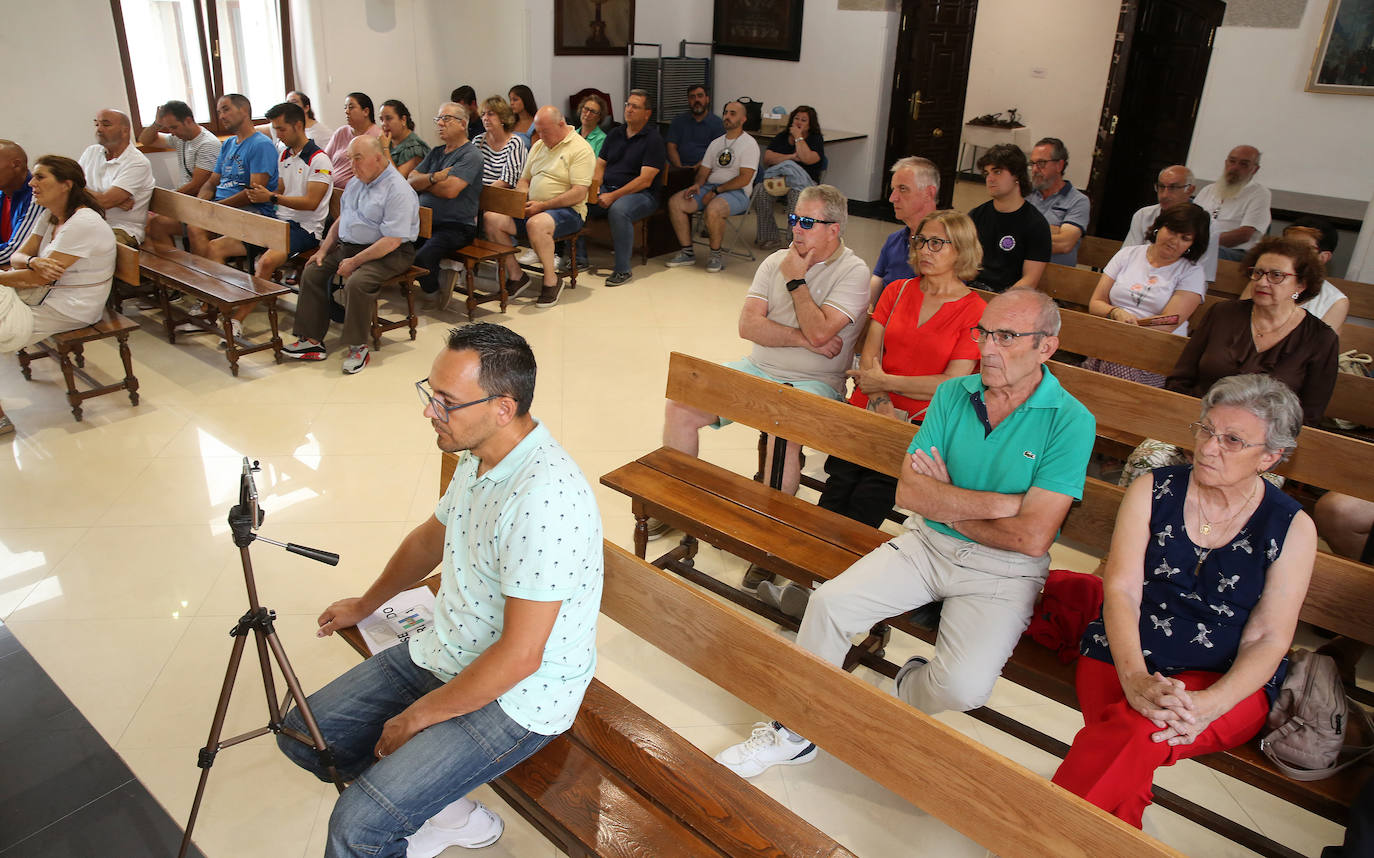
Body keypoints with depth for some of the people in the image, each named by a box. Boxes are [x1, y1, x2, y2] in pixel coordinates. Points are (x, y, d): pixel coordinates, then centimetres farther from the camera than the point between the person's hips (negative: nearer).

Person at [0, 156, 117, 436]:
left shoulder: (84, 223, -19)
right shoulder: (50, 216, 11)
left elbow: (43, 278, -19)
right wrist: (33, 261, -17)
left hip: (67, 310, -9)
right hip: (44, 295, 9)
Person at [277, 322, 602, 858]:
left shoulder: (546, 500, -32)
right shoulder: (478, 455, -1)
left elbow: (519, 655, -28)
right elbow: (432, 536, 20)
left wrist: (417, 718, -15)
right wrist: (366, 604, 32)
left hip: (518, 698, -9)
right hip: (444, 653, 9)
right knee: (302, 734, 9)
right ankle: (446, 812, 19)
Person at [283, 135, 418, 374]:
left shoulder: (398, 191, -17)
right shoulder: (355, 184, 13)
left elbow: (391, 242, -23)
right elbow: (341, 220, 23)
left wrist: (355, 261, -20)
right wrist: (324, 249, 9)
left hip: (388, 255, -9)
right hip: (348, 246, 9)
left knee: (357, 283, -32)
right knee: (312, 272, -4)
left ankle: (358, 347, -16)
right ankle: (312, 340, -2)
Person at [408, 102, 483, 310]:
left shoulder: (470, 155, -5)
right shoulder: (436, 152, 21)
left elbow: (450, 190, -17)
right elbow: (411, 181, 11)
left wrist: (424, 183, 2)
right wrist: (434, 178, -10)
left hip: (456, 226, -7)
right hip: (426, 222, 8)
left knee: (423, 257, -29)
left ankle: (434, 292, 1)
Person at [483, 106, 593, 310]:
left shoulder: (580, 149, -7)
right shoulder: (538, 146, 19)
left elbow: (579, 193, -16)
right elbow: (524, 180, 25)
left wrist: (542, 205, -20)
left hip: (567, 210, -7)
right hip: (533, 209, 8)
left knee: (536, 224, -39)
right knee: (491, 218, -14)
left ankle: (552, 281, -20)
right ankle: (516, 275, -6)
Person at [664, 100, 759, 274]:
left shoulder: (749, 144, -3)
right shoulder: (716, 143, 20)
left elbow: (744, 179, -13)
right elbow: (704, 170, 18)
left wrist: (716, 191, -16)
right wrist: (697, 184, -7)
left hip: (736, 192, -7)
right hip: (710, 187, 7)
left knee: (713, 210, -39)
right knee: (675, 202, -15)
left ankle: (716, 254, -15)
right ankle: (687, 252, -7)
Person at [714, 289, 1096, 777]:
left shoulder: (1071, 422, -13)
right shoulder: (952, 395, 0)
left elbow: (1032, 538, -19)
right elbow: (909, 491, -8)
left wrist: (946, 505, -10)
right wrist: (998, 502, -16)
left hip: (1003, 571, -3)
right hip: (925, 543, 4)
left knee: (964, 686, -25)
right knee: (830, 602, -15)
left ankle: (905, 693, 13)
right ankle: (795, 730, 6)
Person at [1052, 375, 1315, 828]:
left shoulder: (1292, 528, 1)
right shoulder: (1152, 490, 3)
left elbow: (1268, 639, -2)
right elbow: (1120, 590, -4)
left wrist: (1208, 704, -21)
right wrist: (1135, 680, -21)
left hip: (1228, 682, -1)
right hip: (1126, 658, 1)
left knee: (1140, 732, -32)